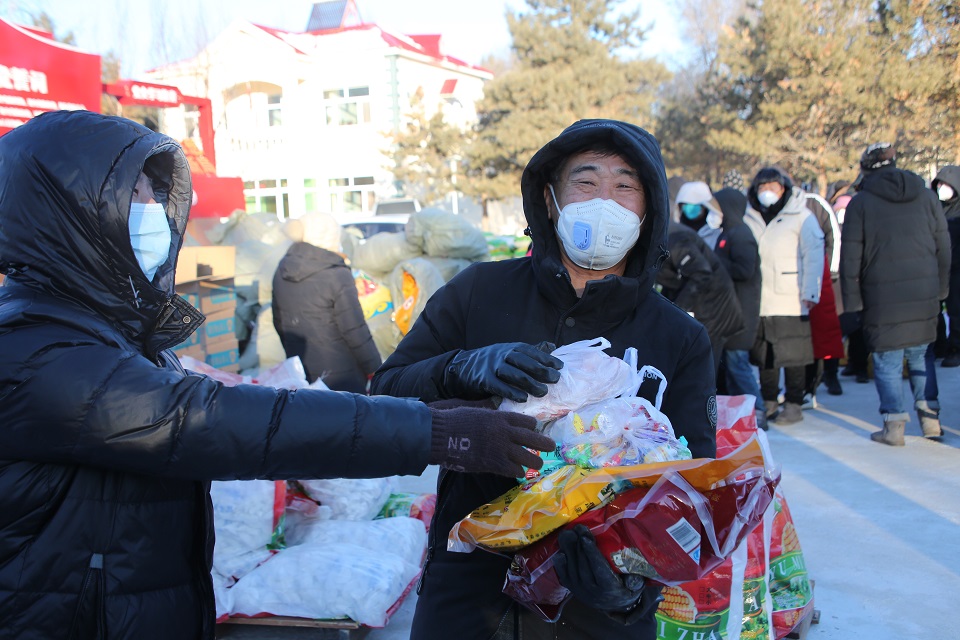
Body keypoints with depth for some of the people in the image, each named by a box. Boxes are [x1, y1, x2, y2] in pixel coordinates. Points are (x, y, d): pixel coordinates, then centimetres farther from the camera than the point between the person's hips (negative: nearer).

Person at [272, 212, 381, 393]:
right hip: (340, 376, -6)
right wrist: (375, 370, -5)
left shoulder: (282, 271, 4)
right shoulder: (338, 276, -17)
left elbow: (279, 322, 15)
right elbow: (355, 331, -16)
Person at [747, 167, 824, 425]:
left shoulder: (801, 217, -1)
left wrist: (810, 293, -13)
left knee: (793, 355, -2)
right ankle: (768, 403, 21)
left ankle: (793, 406, 7)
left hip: (790, 302, -5)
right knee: (763, 355, 10)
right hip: (760, 302, 5)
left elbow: (813, 255, -6)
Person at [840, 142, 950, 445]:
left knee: (887, 363, 4)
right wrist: (940, 291, 19)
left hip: (883, 298, -3)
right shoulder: (926, 196, 8)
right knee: (922, 357, 17)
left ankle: (894, 425, 4)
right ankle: (930, 418, 18)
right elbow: (943, 248, 11)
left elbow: (850, 258, -5)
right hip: (925, 295, 4)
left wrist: (852, 303, 1)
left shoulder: (860, 203, -3)